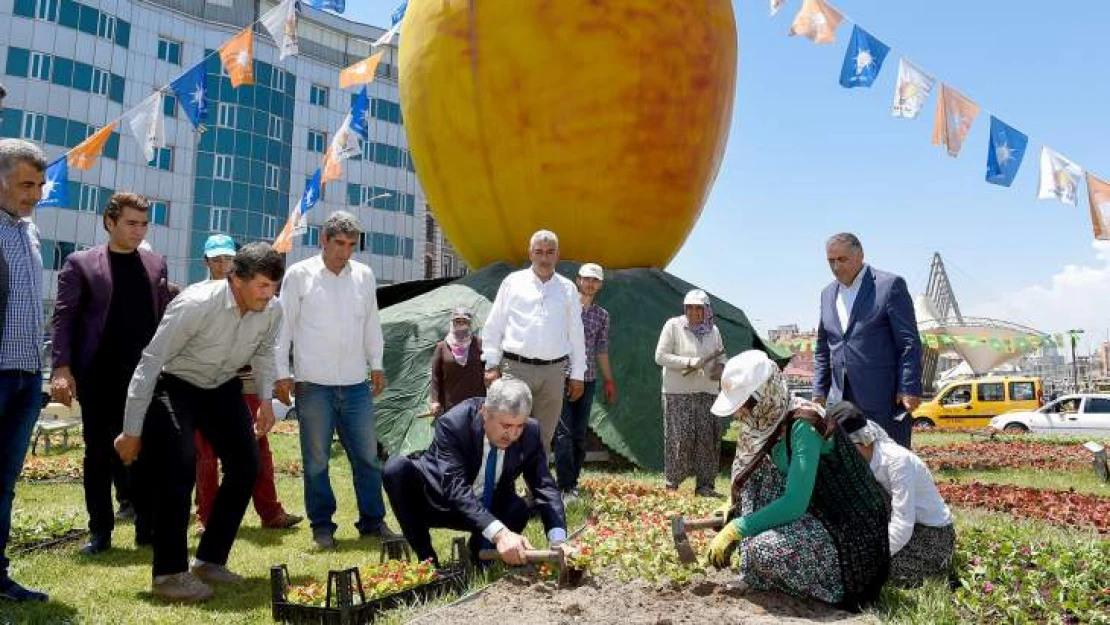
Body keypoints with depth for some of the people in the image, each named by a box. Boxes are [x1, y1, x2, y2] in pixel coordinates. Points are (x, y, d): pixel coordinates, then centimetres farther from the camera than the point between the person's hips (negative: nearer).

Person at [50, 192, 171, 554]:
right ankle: (100, 530, 17)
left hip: (145, 375, 2)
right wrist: (62, 369, -14)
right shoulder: (80, 264, 1)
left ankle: (147, 526, 15)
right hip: (98, 376, -2)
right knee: (99, 453, 7)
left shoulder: (156, 265, 10)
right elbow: (64, 318, -4)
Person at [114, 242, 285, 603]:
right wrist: (132, 432, -24)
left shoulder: (272, 310, -16)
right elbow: (150, 363, -27)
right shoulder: (195, 305, -32)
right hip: (175, 386, -6)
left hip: (223, 388, 6)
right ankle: (169, 573, -2)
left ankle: (210, 560, 16)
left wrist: (265, 400, -3)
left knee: (246, 468, 0)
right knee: (179, 470, -19)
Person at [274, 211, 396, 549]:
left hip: (356, 382, 3)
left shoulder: (364, 275, 8)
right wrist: (282, 373, -3)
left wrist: (376, 365, 14)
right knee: (316, 459, 6)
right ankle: (322, 525, 19)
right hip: (313, 383, -3)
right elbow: (284, 325, 0)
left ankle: (373, 520, 18)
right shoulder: (299, 274, -1)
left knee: (368, 455, 6)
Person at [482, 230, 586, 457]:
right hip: (515, 368, -2)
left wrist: (578, 375, 9)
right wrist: (491, 365, 0)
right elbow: (493, 326, 7)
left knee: (544, 436, 8)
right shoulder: (513, 282, 7)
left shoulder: (567, 289, 11)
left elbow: (576, 333, 13)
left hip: (554, 372, 2)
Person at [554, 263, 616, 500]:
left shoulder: (602, 315, 14)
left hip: (587, 380, 4)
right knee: (563, 433, -9)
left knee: (580, 435, 6)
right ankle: (567, 487, -7)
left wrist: (609, 381, 19)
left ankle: (573, 483, 14)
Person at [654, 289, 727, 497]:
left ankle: (705, 485, 14)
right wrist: (689, 362, -17)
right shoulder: (673, 325, -5)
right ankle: (672, 484, 10)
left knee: (708, 438, 3)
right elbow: (660, 356, -8)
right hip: (678, 393, -4)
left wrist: (720, 367, -1)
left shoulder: (713, 330, 10)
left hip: (707, 392, 5)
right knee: (679, 438, -4)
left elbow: (721, 355, 22)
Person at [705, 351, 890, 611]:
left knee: (765, 549, -28)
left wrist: (734, 530, -24)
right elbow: (750, 479, 15)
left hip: (854, 535, -9)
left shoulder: (804, 426, -25)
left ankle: (837, 590, 1)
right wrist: (734, 509, 0)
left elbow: (794, 504, -29)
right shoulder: (770, 420, 0)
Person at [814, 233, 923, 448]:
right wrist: (819, 392, 11)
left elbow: (910, 343, -6)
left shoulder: (890, 285, -3)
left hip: (885, 398, -5)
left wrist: (909, 389, -13)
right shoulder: (828, 294, 15)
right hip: (840, 400, 5)